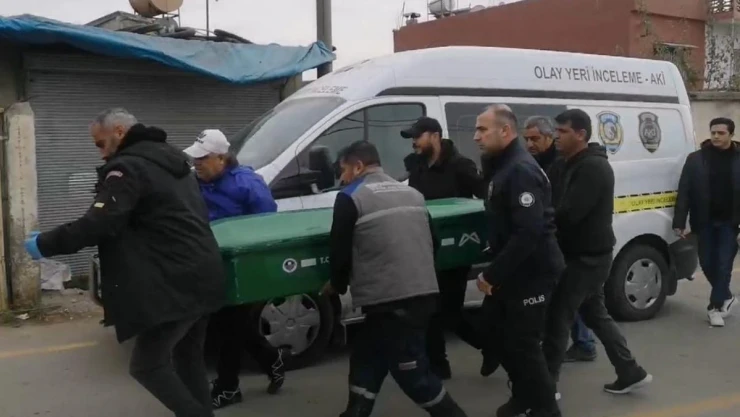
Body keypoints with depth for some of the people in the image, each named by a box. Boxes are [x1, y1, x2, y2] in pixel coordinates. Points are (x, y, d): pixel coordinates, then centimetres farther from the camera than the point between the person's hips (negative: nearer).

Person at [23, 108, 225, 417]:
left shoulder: (127, 167, -11)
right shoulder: (171, 159, 19)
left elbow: (98, 224, -20)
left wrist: (44, 244, -9)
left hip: (176, 284, -10)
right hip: (202, 276, 10)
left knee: (147, 364, -1)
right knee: (188, 358, 19)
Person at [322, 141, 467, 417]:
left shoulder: (351, 198, -3)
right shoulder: (412, 194, 16)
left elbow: (340, 250, -3)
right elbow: (432, 242, 21)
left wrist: (337, 285, 16)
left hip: (391, 301, -8)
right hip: (424, 294, 8)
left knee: (413, 374, 3)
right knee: (366, 361, 20)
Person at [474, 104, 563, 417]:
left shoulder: (521, 171, -21)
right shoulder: (503, 167, 12)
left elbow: (529, 233, -28)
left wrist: (492, 274, -24)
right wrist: (494, 270, 14)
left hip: (531, 273, -10)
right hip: (513, 271, 10)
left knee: (522, 344, -2)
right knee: (498, 333, 18)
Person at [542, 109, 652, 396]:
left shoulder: (593, 168, -20)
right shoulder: (567, 165, 12)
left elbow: (568, 213, -28)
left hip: (587, 257, -10)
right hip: (583, 255, 10)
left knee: (557, 317, -4)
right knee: (595, 314, 18)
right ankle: (630, 373, 27)